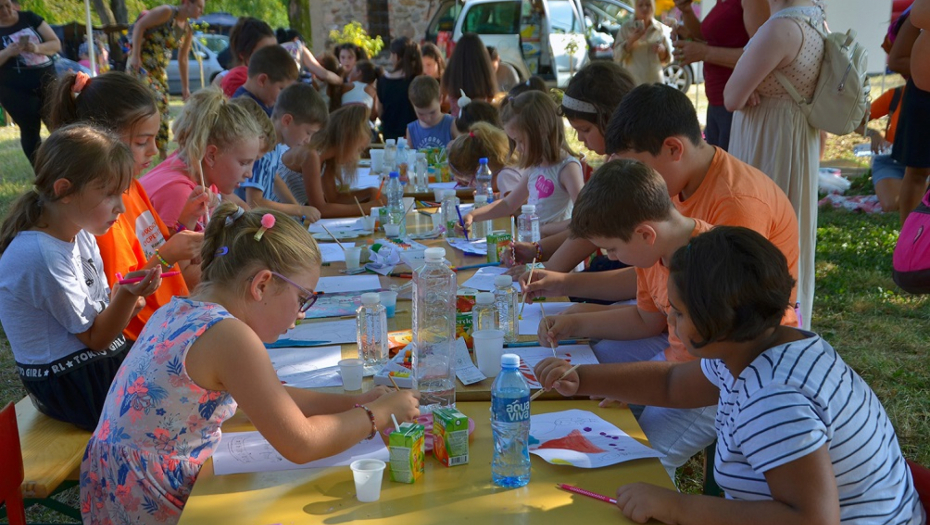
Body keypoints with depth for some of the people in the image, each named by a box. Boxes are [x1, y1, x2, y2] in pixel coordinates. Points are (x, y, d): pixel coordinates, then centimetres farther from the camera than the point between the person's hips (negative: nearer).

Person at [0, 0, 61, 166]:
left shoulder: (29, 18, 4)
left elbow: (56, 44, 1)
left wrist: (37, 48, -19)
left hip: (47, 81, 2)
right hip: (15, 90, -2)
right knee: (30, 130, -1)